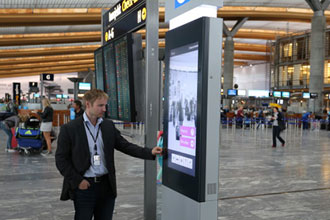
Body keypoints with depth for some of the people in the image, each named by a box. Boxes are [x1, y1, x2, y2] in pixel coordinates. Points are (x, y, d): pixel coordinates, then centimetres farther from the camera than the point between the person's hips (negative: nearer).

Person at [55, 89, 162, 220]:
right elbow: (61, 159, -5)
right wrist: (77, 180, -11)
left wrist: (150, 152, -9)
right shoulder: (69, 129, -6)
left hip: (106, 185, 4)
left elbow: (125, 146, 3)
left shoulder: (109, 126, 6)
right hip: (83, 186, -4)